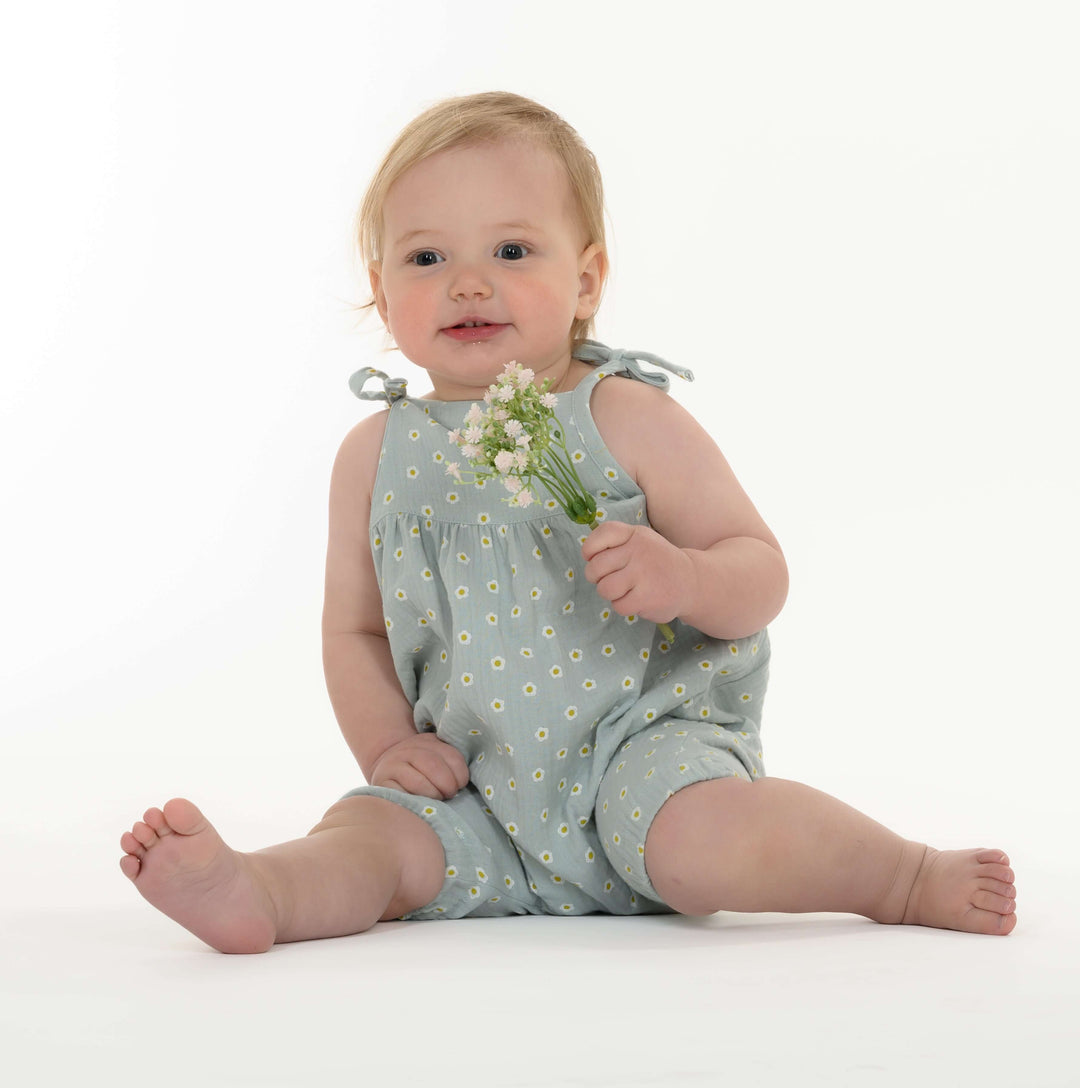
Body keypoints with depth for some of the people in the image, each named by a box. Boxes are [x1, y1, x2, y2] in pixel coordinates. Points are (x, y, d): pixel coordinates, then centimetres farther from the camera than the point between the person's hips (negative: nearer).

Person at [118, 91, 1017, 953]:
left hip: (642, 739, -3)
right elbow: (355, 629, 15)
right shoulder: (377, 457, 6)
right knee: (375, 832, -22)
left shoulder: (629, 421, -4)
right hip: (475, 792, 4)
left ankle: (909, 875, -17)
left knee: (698, 841, -31)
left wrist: (684, 578, -24)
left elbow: (762, 570, -2)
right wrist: (389, 747, -1)